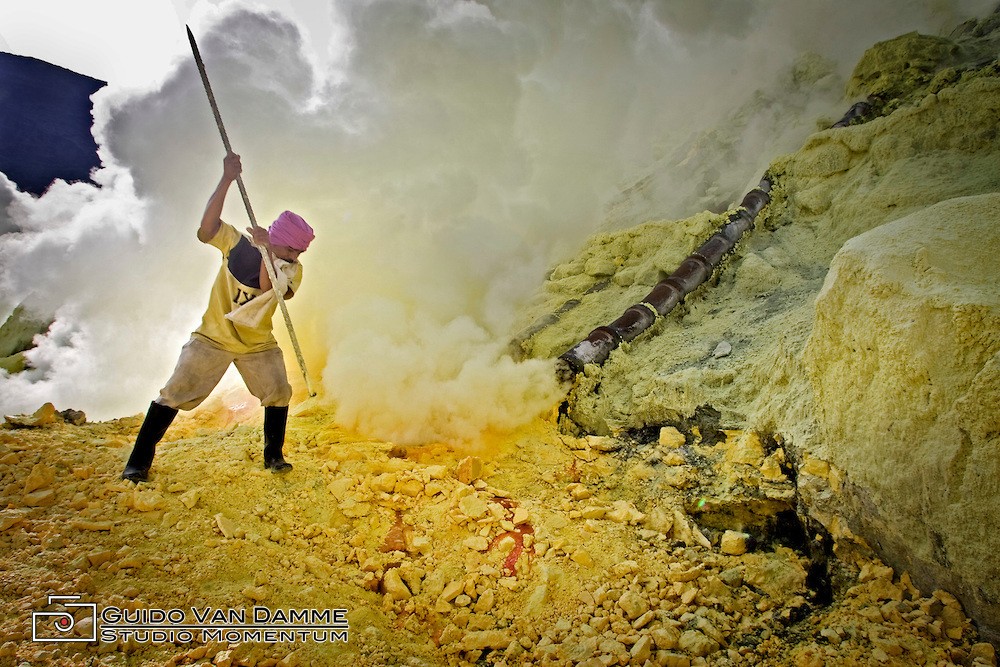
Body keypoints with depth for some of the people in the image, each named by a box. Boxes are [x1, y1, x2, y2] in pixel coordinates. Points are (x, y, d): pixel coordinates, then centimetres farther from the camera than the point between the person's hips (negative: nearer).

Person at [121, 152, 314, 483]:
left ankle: (274, 455, 18)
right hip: (213, 337, -2)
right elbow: (205, 230, -29)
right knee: (174, 395, -5)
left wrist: (266, 250, -33)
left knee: (279, 393, -3)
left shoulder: (291, 269, -5)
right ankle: (138, 463, 3)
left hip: (258, 344, 3)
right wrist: (227, 180, -34)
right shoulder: (237, 243, -9)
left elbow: (270, 289, -25)